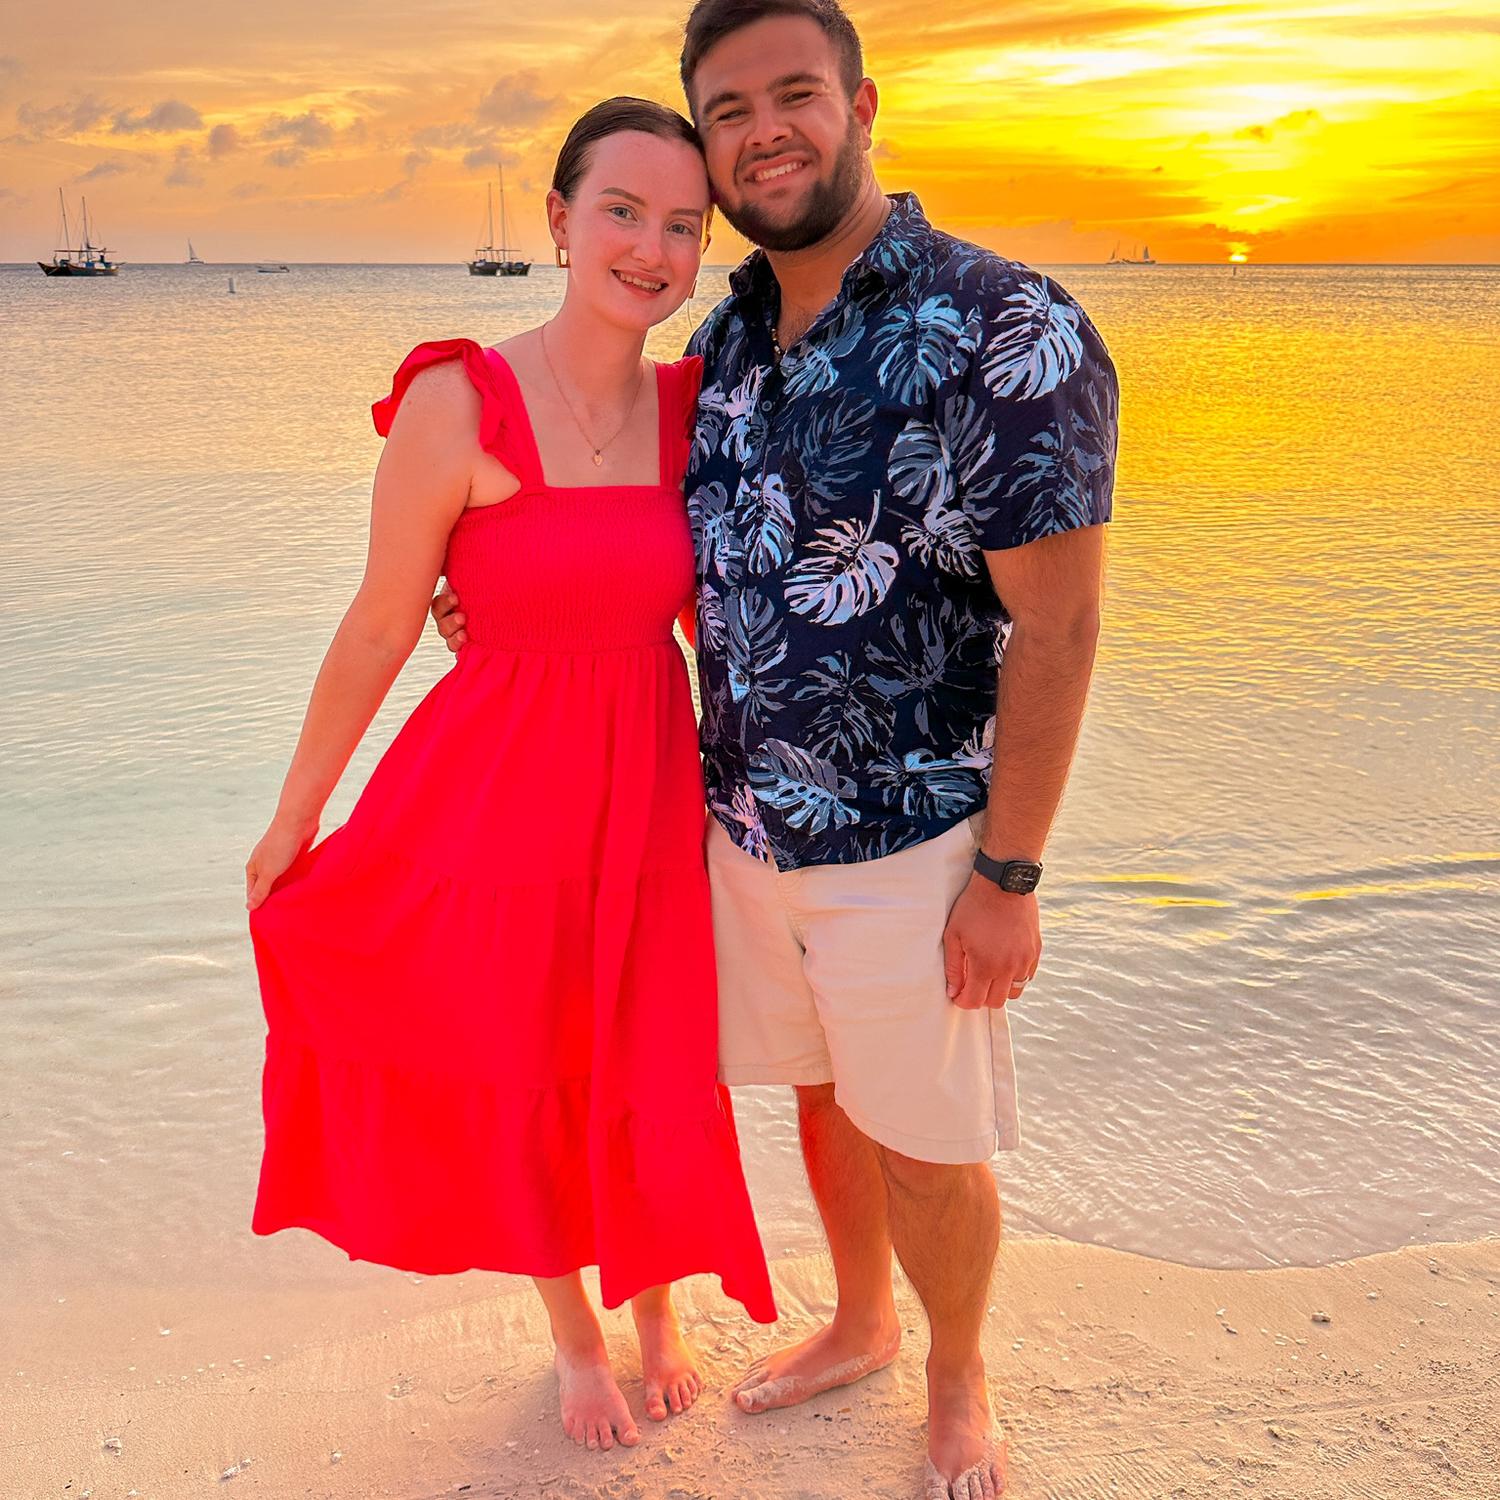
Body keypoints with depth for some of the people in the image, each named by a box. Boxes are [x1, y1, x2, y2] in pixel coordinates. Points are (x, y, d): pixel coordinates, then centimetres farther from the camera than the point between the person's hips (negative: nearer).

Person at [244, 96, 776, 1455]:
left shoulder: (693, 407, -2)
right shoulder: (457, 404, -16)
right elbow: (378, 632, -9)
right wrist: (292, 824, -1)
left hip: (649, 785, 4)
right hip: (498, 790, -3)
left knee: (654, 1075, 15)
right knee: (522, 1082, 15)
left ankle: (656, 1307, 46)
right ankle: (575, 1332, 44)